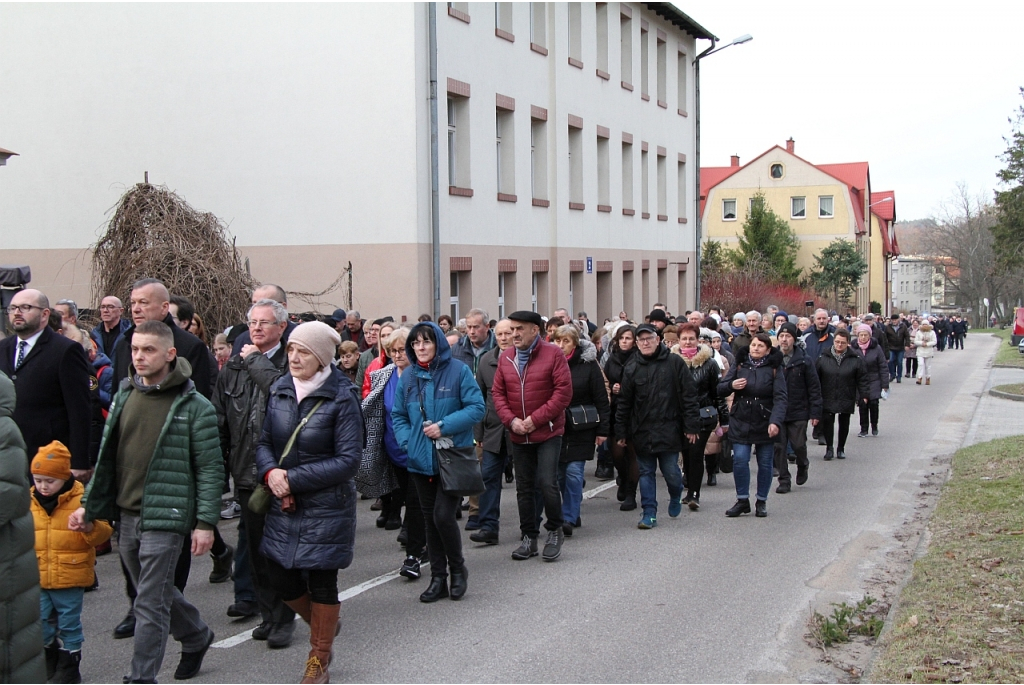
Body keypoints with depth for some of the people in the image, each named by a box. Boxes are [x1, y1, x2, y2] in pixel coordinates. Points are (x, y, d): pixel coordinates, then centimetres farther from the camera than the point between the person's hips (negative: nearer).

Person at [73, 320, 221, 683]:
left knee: (151, 603, -4)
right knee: (155, 592, 18)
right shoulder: (124, 396, 8)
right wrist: (89, 504, 11)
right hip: (126, 515, 6)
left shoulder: (193, 406, -10)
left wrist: (206, 522, -13)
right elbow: (107, 456, 14)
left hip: (164, 517, -6)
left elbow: (210, 468, -9)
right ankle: (196, 636, 41)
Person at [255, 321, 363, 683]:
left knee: (321, 582, 5)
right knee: (280, 576, 8)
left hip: (327, 507, -5)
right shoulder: (279, 389, 2)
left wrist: (293, 478, -19)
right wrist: (271, 472, -18)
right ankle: (324, 625, 38)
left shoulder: (341, 398, -14)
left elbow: (348, 459, -16)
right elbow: (264, 441, 4)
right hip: (283, 504, 5)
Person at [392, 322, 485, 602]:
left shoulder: (458, 371, -6)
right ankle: (438, 579, 21)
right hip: (421, 460, 5)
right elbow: (398, 415, 14)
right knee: (430, 520, 10)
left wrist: (444, 426, -17)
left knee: (443, 515, -12)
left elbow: (477, 408, -10)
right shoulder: (408, 378, 7)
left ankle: (457, 569, 13)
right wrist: (406, 441, -4)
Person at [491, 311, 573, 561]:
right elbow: (497, 392, 8)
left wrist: (536, 419, -16)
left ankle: (555, 531, 11)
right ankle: (529, 537, 22)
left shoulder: (553, 354, -8)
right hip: (518, 435, 5)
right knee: (524, 488, 10)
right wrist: (511, 420, -9)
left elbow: (563, 392, -12)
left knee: (547, 483, -10)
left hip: (548, 432, -5)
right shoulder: (505, 357, 6)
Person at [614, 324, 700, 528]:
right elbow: (623, 402, 9)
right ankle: (649, 513, 12)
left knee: (671, 472, 1)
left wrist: (691, 425, -7)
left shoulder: (674, 362, -2)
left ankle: (675, 498, 32)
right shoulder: (633, 369, 6)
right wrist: (621, 432, 6)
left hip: (669, 429, -3)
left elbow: (689, 395, -3)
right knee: (646, 473, 5)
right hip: (642, 432, 3)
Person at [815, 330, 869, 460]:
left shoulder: (855, 359, -2)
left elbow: (862, 379, 1)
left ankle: (841, 448, 25)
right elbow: (815, 378, 3)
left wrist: (864, 395, -5)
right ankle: (829, 448, 8)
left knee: (844, 424, 10)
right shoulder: (823, 358, -2)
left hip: (846, 399, 1)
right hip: (827, 399, 0)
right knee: (827, 422, -6)